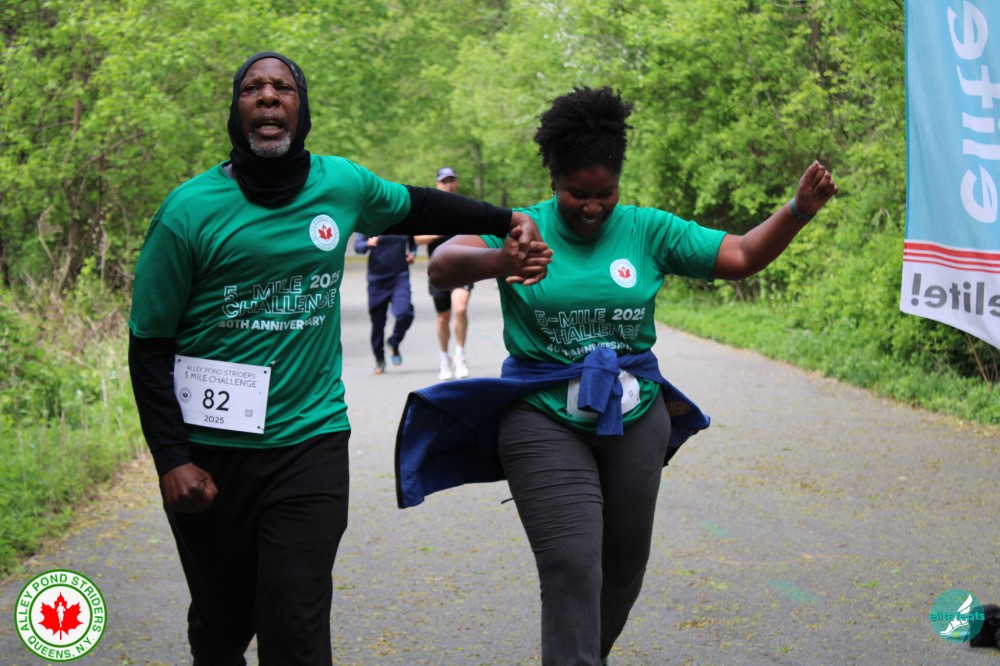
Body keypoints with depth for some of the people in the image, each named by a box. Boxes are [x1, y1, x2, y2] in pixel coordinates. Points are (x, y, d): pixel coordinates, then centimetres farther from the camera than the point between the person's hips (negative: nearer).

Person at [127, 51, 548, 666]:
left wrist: (507, 219, 16)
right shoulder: (189, 211, -8)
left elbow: (413, 206, 24)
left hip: (310, 443, 1)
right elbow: (150, 345, -4)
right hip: (209, 452, -1)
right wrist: (172, 459, -11)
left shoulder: (342, 184, 1)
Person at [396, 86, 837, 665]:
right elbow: (442, 267, -21)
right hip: (546, 425, -4)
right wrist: (499, 260, -42)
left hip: (635, 421, 4)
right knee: (572, 568, -15)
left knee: (624, 567, 16)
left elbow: (743, 256, 2)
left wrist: (800, 210, -15)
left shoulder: (647, 230, 2)